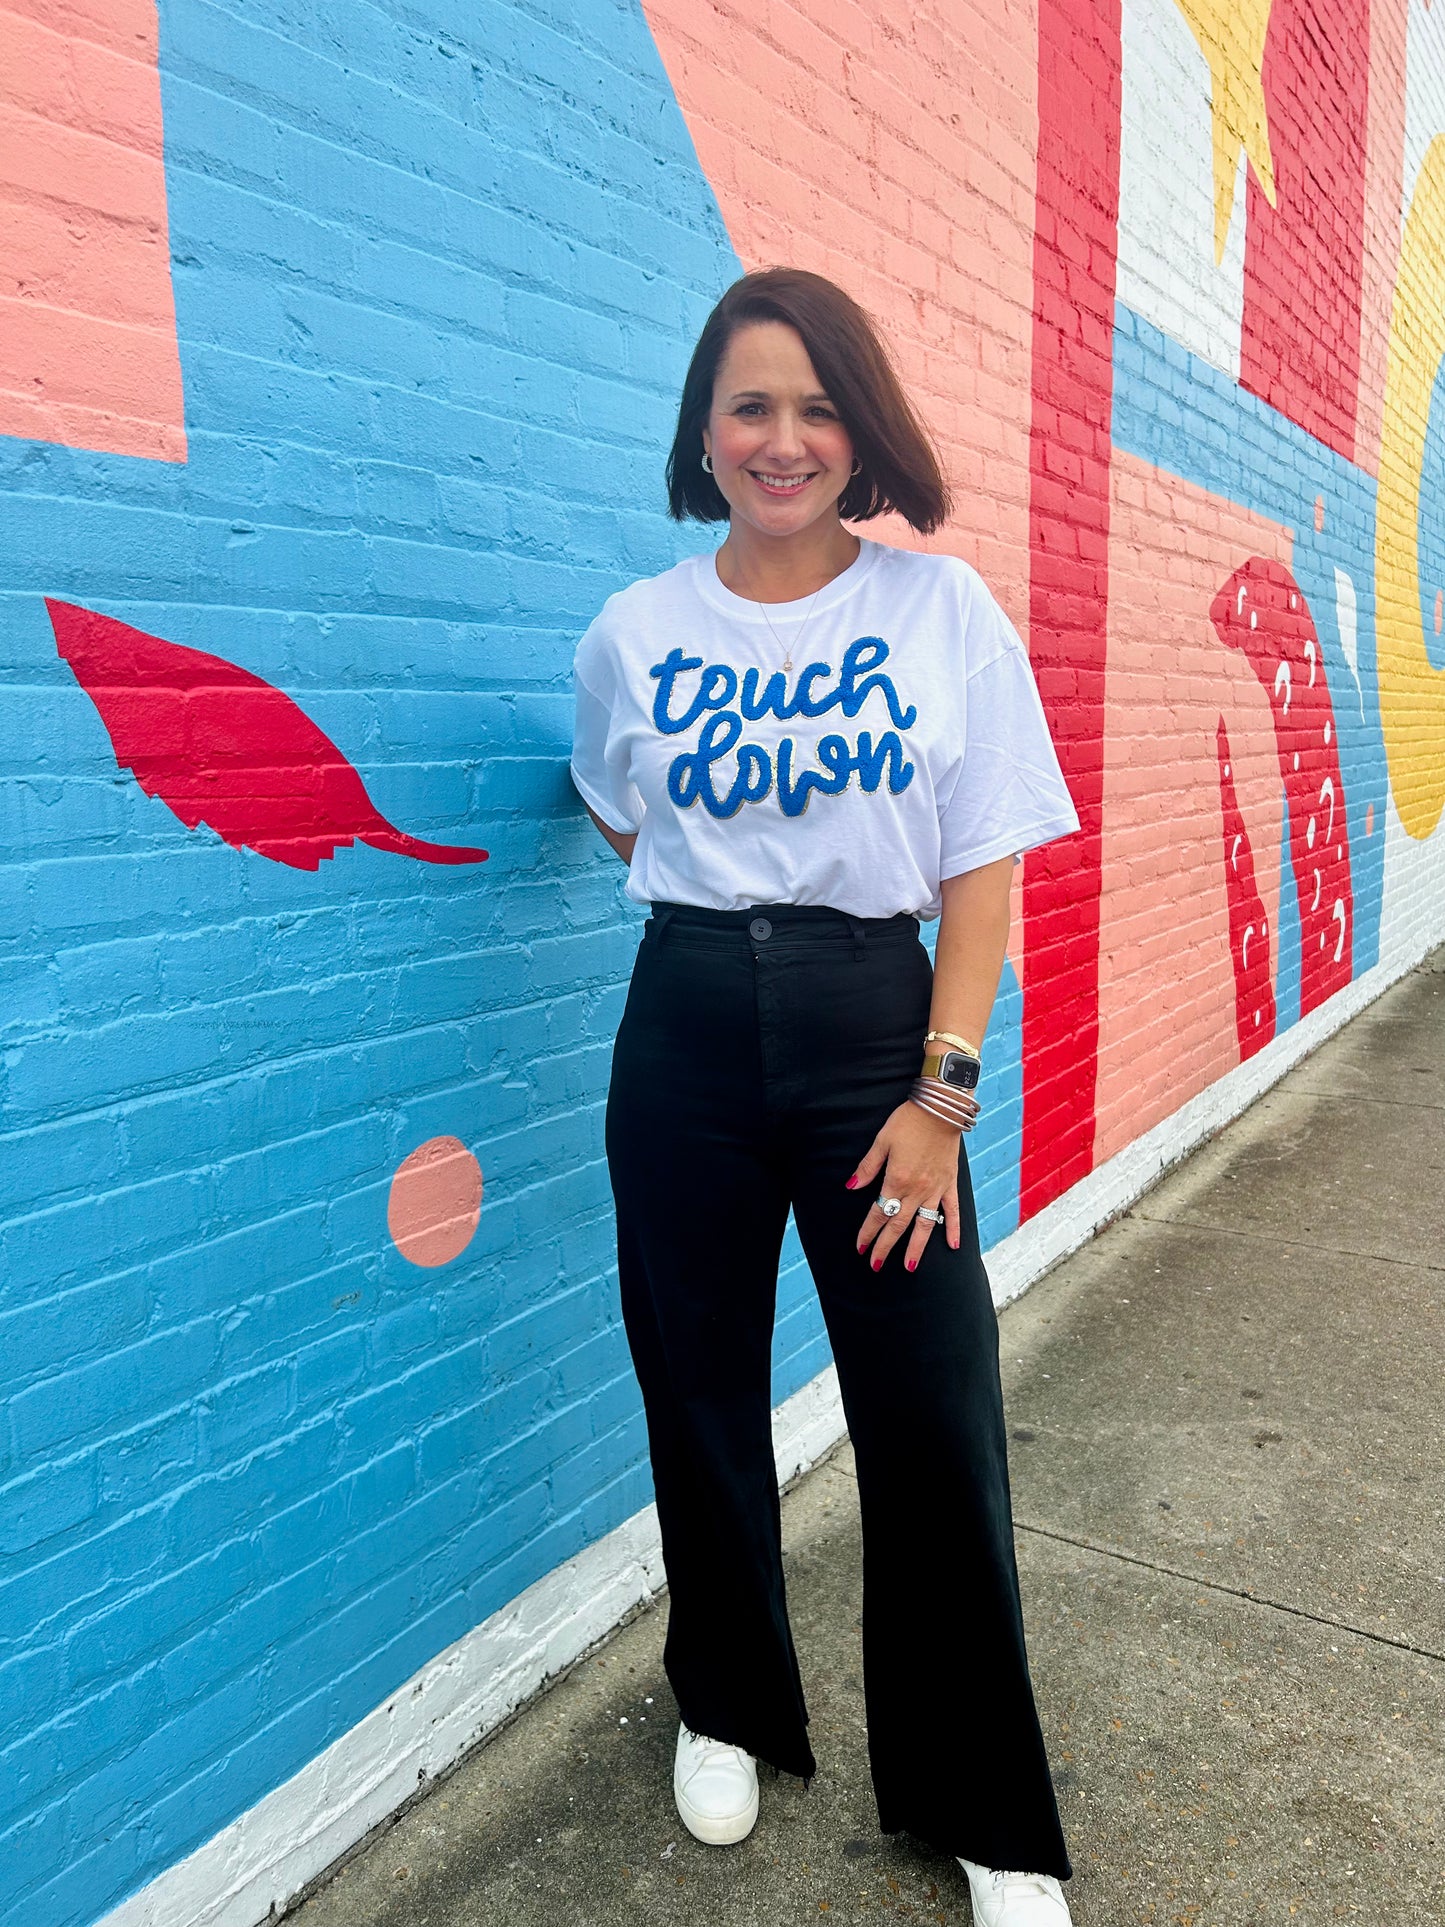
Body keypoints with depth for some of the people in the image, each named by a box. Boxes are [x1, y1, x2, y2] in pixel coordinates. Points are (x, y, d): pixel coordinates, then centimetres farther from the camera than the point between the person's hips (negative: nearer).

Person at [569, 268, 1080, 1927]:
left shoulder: (944, 610, -2)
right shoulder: (633, 635, 2)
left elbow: (983, 870, -4)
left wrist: (944, 1092, -10)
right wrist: (725, 925, 12)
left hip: (877, 1025, -1)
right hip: (685, 1031, 2)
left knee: (935, 1425, 2)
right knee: (701, 1397, 13)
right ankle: (729, 1708, 41)